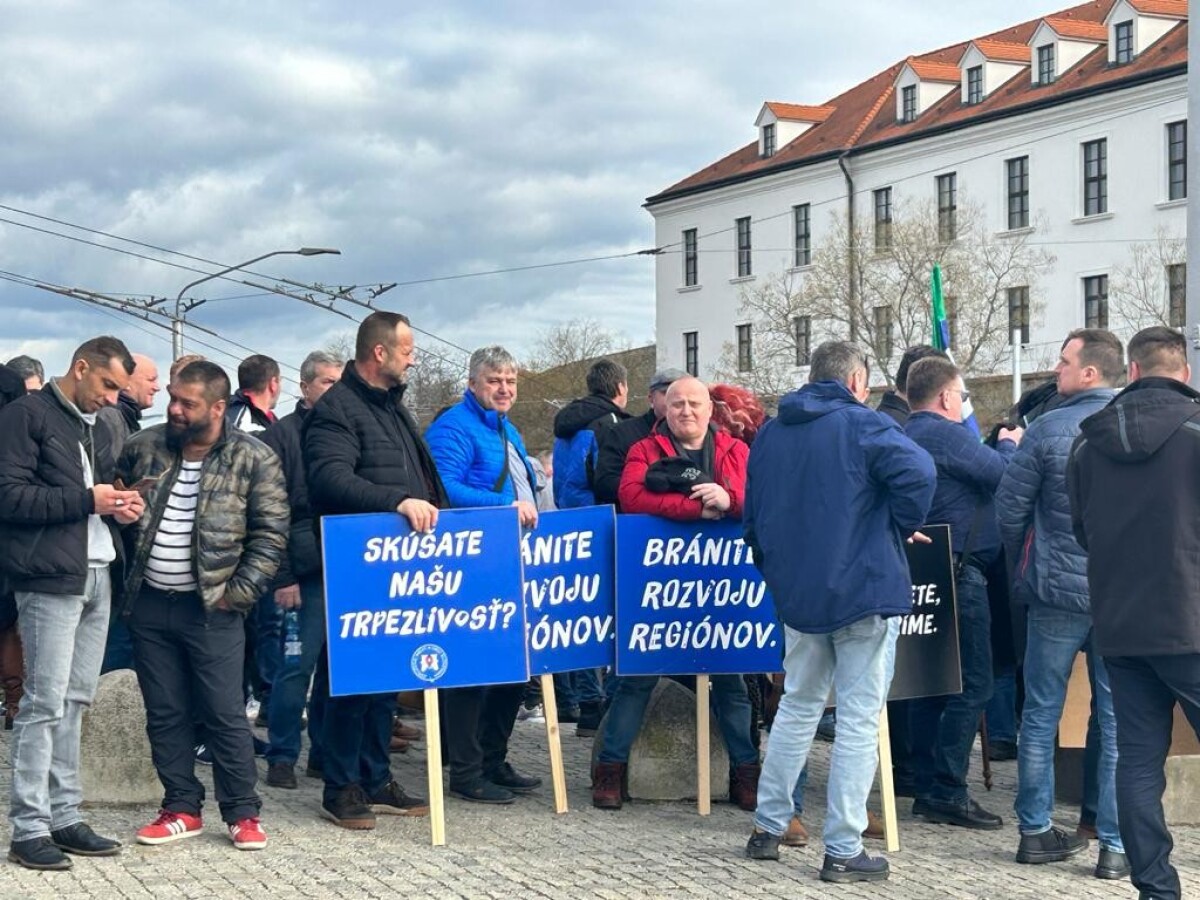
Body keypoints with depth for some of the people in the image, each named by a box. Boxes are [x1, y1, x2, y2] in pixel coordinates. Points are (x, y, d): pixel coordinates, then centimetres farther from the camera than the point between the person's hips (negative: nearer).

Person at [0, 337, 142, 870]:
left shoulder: (98, 428, 20)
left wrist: (119, 506, 6)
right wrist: (87, 499, -16)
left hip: (96, 576, 8)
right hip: (50, 579, -8)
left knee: (75, 701, 8)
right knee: (45, 702, -8)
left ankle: (64, 818, 13)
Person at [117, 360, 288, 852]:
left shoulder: (254, 459, -8)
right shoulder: (142, 447, 2)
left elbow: (270, 533, -7)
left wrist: (239, 592, -11)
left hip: (212, 608, -4)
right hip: (149, 604, 4)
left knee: (225, 714, 0)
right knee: (164, 713, 10)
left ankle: (242, 813, 10)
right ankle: (181, 809, 21)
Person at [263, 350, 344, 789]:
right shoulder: (282, 435, 0)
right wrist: (283, 577, -11)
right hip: (305, 571, -5)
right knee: (297, 665, -4)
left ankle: (325, 750, 19)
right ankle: (282, 756, 6)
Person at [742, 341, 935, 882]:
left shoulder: (770, 434, 10)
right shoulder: (862, 425, -9)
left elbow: (753, 513, 16)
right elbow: (917, 471, -26)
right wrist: (902, 525, -9)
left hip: (796, 592, 6)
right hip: (864, 590, -6)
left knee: (797, 705, 19)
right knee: (859, 718, -1)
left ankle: (768, 828, 22)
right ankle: (842, 852, 0)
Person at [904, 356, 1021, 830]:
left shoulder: (905, 436, 15)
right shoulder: (945, 434, -14)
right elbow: (1002, 473, -13)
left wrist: (998, 448, 14)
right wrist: (1009, 445, 6)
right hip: (957, 571, -10)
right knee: (972, 684, -6)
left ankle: (928, 789, 16)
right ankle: (948, 792, -7)